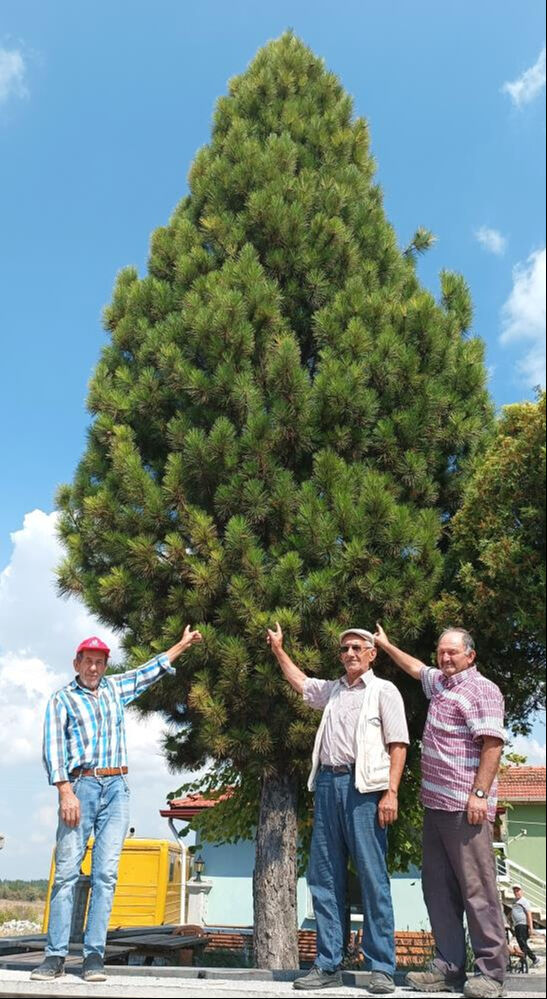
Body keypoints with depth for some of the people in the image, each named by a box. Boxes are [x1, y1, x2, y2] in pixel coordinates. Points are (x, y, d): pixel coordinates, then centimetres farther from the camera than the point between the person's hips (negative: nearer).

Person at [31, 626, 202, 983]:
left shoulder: (114, 688, 17)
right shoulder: (62, 699, 5)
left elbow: (150, 671, 29)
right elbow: (53, 749, -4)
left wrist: (182, 644, 33)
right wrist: (66, 793, -15)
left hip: (117, 788, 3)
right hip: (80, 786, -3)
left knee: (106, 872, -3)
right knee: (67, 871, -6)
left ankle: (95, 954, -1)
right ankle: (55, 956, -2)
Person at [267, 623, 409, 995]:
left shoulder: (384, 690, 4)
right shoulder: (332, 690, 20)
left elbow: (398, 745, -3)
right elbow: (300, 681, 38)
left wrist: (391, 792, -13)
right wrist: (278, 649, 37)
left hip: (363, 787, -6)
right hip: (327, 783, 6)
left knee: (373, 877, -4)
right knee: (325, 877, 5)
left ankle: (382, 968, 2)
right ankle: (329, 965, 12)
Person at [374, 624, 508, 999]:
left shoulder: (482, 690, -6)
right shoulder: (439, 682, 18)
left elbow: (492, 744, -15)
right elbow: (415, 667, 40)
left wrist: (480, 794, -21)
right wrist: (387, 645, 47)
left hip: (465, 806, -9)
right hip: (436, 804, 9)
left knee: (477, 888, -5)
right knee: (438, 888, 7)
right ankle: (449, 967, 13)